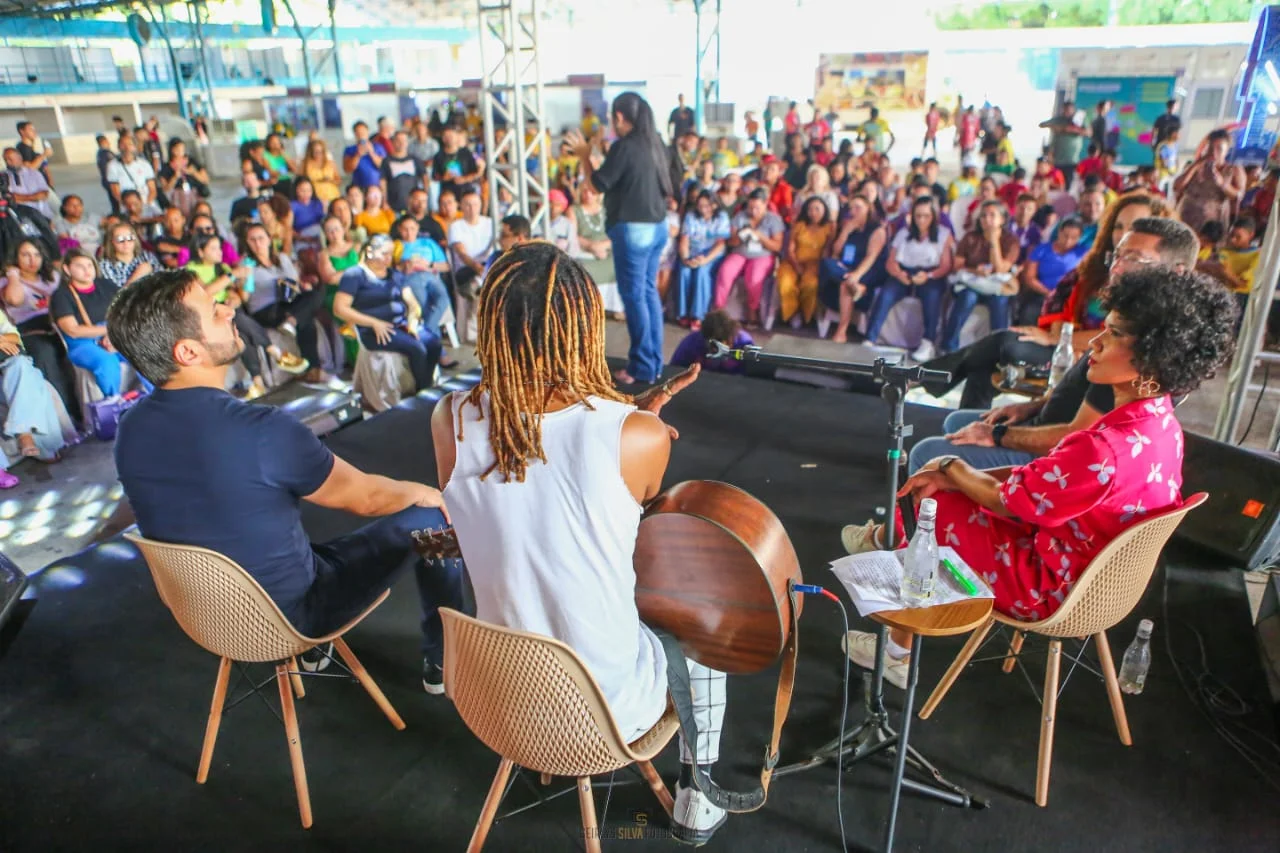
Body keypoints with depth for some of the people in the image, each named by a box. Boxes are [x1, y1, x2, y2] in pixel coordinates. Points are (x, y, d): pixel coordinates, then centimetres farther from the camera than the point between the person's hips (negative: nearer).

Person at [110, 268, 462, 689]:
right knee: (431, 518, 6)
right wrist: (423, 493, 5)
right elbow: (365, 497, -17)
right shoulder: (262, 430, -33)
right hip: (291, 614, -6)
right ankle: (442, 659, 25)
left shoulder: (129, 430, -10)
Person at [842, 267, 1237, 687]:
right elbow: (1041, 476, 2)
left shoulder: (1108, 449, -34)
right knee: (942, 486, 10)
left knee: (927, 500, 3)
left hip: (1049, 589, -8)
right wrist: (953, 476, -2)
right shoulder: (1161, 425, -3)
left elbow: (1007, 498, -20)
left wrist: (952, 470, -1)